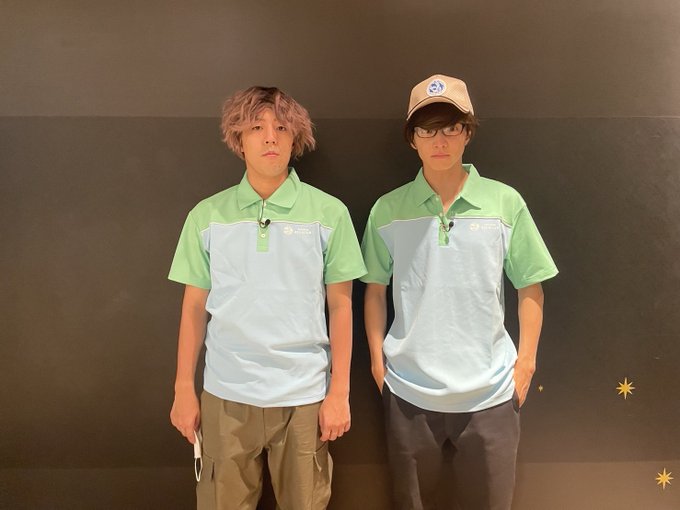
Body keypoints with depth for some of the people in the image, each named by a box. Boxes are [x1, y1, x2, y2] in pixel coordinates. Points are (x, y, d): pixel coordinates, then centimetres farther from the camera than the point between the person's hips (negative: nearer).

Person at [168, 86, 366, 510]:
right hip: (226, 394, 1)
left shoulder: (329, 213, -4)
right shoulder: (207, 215, 0)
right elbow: (195, 307, 5)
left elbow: (340, 306, -1)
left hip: (304, 395, -1)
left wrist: (339, 391, -3)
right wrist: (184, 389, 5)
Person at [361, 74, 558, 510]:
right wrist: (377, 360, 2)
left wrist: (526, 361, 0)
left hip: (490, 392, 0)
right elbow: (376, 292, 5)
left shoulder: (505, 203, -5)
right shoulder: (388, 210, -3)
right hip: (408, 392, 1)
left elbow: (530, 288, 3)